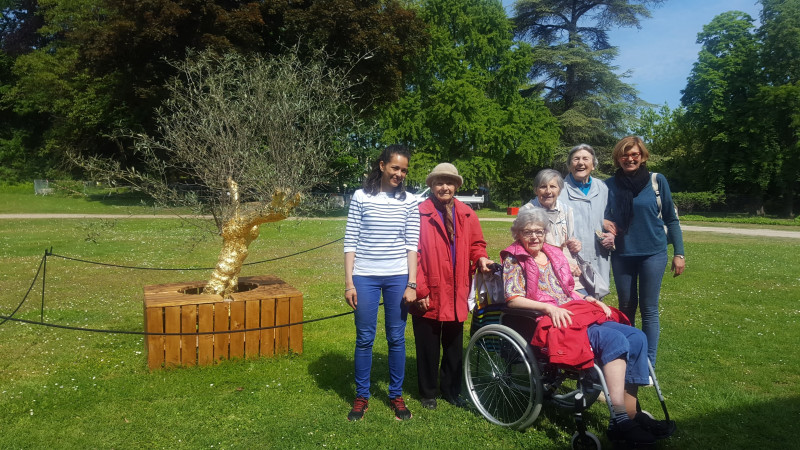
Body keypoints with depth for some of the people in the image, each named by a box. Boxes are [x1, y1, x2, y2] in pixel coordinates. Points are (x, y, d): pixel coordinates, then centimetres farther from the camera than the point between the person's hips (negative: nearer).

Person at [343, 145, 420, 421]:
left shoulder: (409, 202, 4)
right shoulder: (361, 197, 0)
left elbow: (412, 245, 2)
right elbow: (350, 242, 0)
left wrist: (411, 284, -3)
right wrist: (349, 282, -5)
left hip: (398, 278, 1)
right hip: (365, 277, -1)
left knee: (396, 338, 9)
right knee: (364, 338, 6)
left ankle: (396, 395, 24)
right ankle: (362, 396, 22)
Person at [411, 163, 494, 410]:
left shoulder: (467, 214, 6)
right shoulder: (419, 213, -9)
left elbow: (476, 244, 14)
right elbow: (413, 254, -10)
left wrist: (481, 258, -10)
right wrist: (420, 290, -13)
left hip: (456, 294, 4)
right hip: (428, 296, -4)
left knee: (454, 345, 16)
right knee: (428, 347, 11)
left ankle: (451, 390, 33)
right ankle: (427, 393, 29)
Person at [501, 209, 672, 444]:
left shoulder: (554, 254, 21)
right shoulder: (514, 259, 2)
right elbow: (512, 299, -10)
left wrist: (591, 300, 6)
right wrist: (548, 307, -21)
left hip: (578, 312, 8)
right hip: (549, 319, -7)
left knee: (636, 337, -12)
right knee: (614, 340, -27)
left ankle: (630, 413, -13)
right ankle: (619, 419, -25)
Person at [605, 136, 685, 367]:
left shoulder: (657, 181, -1)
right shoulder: (610, 185, 3)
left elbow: (671, 219, 3)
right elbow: (606, 219, 12)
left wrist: (679, 253, 1)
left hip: (653, 253, -2)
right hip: (622, 255, 2)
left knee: (649, 309, 1)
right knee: (626, 308, 12)